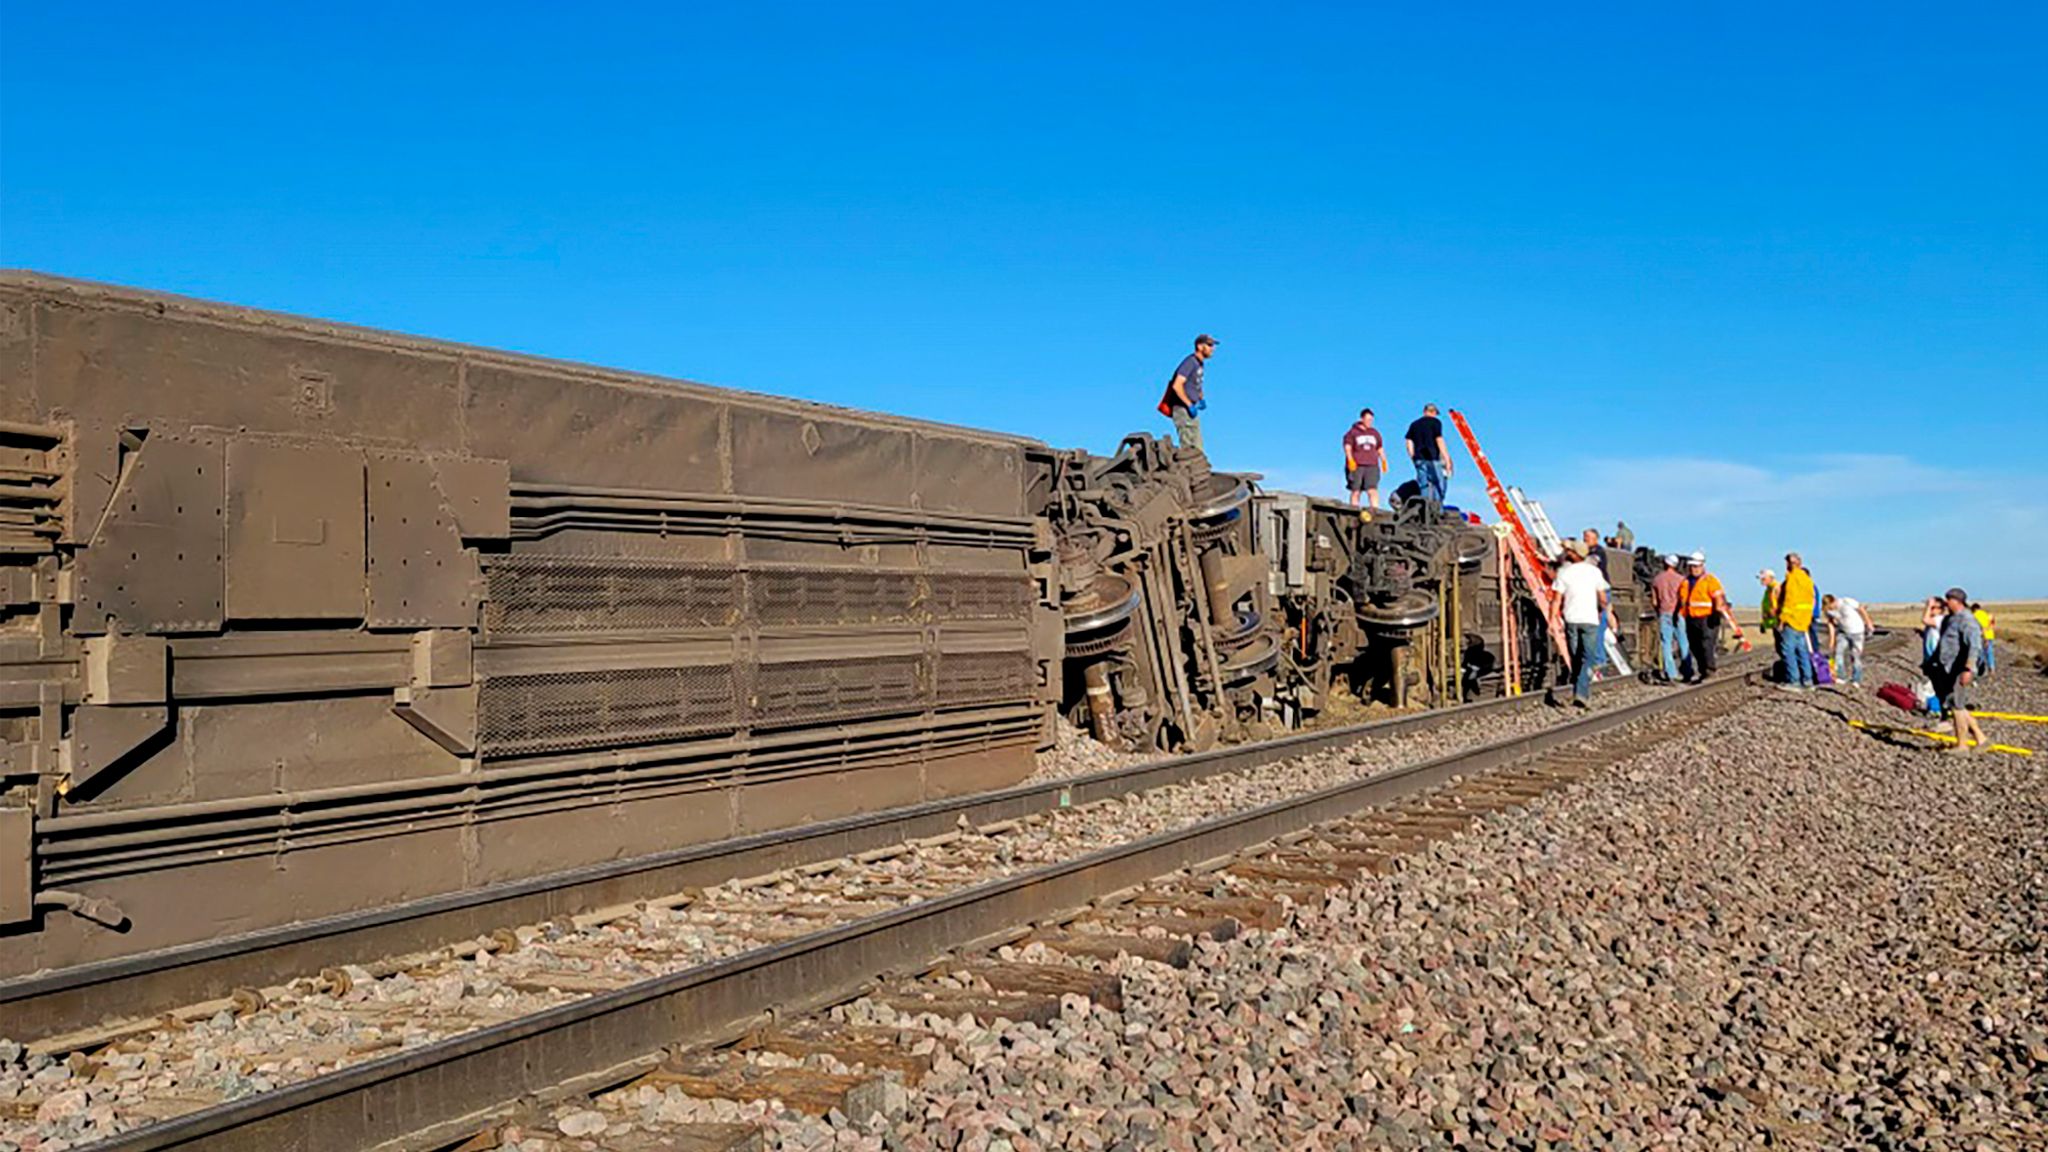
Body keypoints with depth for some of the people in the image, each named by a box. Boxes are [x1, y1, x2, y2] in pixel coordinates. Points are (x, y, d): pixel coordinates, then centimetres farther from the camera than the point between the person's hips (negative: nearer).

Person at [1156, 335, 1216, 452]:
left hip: (1191, 412, 10)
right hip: (1183, 410, -10)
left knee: (1197, 450, 10)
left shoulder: (1199, 363, 14)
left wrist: (1201, 399, 16)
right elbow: (1177, 385, -24)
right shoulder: (1190, 362, -14)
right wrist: (1190, 405, -23)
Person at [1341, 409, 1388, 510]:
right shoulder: (1353, 432, 6)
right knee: (1356, 491, -2)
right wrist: (1350, 460, -15)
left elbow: (1380, 449, 23)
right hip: (1356, 466, -2)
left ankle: (1375, 509, -22)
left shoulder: (1375, 433, 19)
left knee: (1372, 489, -13)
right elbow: (1347, 447, -1)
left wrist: (1384, 461, 12)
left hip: (1372, 466, 3)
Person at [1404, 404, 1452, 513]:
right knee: (1440, 483, 1)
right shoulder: (1435, 422, 1)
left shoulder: (1414, 424, 16)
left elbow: (1409, 443, 12)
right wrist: (1446, 459, -5)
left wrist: (1413, 459, 17)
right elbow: (1439, 440, -6)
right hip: (1433, 458, -5)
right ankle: (1437, 509, -11)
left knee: (1423, 485, 5)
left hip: (1419, 459, 5)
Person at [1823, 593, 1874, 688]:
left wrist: (1869, 624, -4)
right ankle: (1841, 677, -6)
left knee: (1856, 655, -1)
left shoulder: (1847, 602, -29)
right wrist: (1832, 640, -5)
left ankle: (1856, 680, 9)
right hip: (1843, 632, 4)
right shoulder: (1828, 610, -15)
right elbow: (1831, 623, -4)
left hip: (1856, 631, -4)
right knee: (1838, 652, -10)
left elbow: (1861, 610, -14)